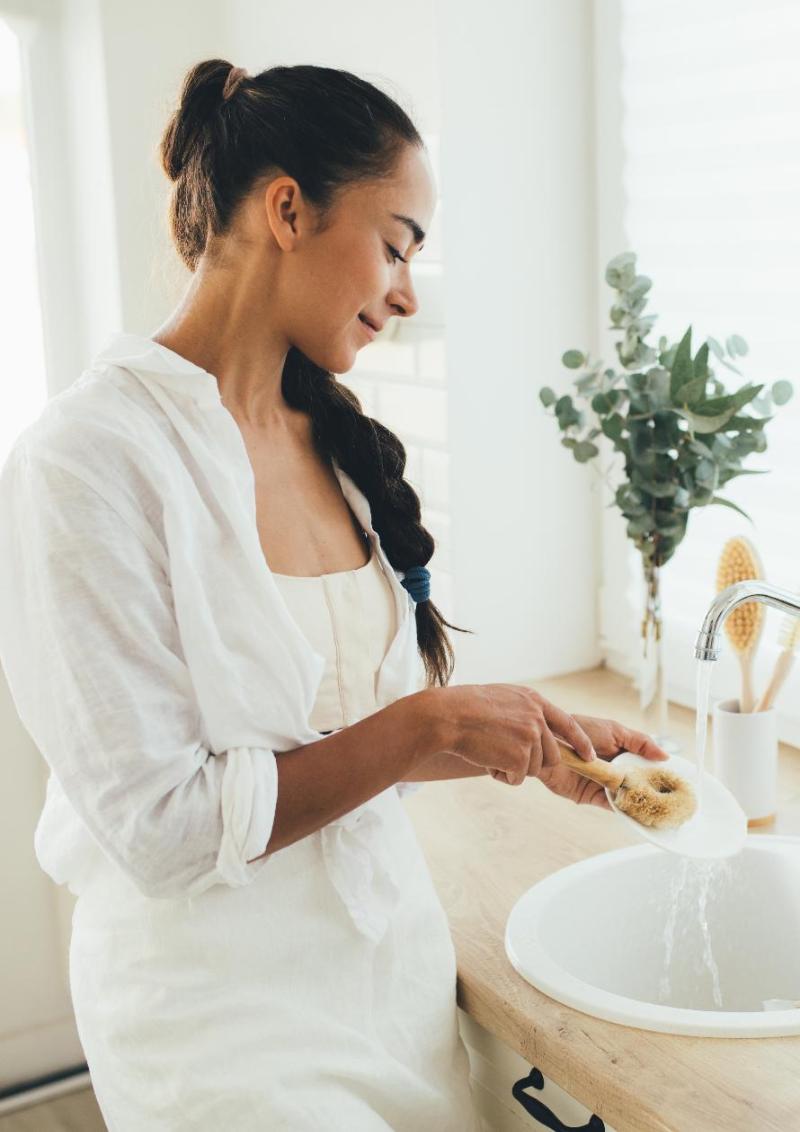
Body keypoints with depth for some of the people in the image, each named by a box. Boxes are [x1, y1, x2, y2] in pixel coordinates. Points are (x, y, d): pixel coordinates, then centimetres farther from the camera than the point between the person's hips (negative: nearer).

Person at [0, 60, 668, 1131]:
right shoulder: (88, 460, -20)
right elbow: (160, 825, -21)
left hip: (395, 952, 7)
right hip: (225, 1003, -7)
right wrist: (432, 722, -20)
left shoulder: (332, 440, 2)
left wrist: (528, 747, -2)